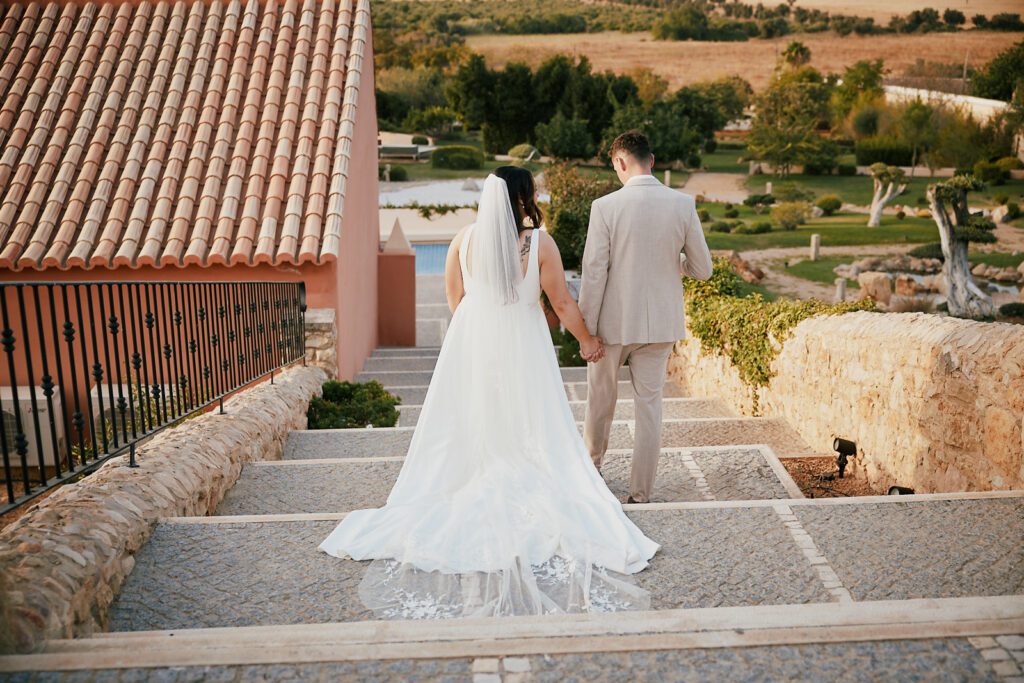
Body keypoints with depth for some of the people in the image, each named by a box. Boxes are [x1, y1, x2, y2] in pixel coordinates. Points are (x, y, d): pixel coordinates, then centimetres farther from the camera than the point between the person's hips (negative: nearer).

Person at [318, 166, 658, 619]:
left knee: (467, 434, 14)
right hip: (522, 350, -3)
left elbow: (454, 300, 5)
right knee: (529, 438, 9)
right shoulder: (540, 243, -13)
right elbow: (562, 303, -7)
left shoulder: (464, 240, -5)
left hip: (471, 346, 3)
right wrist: (587, 341, 9)